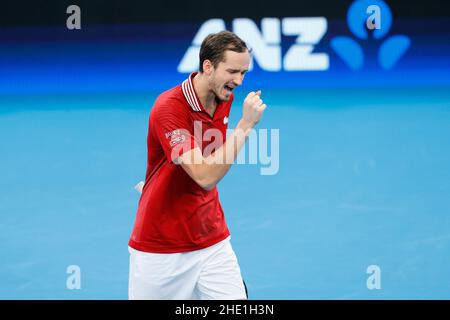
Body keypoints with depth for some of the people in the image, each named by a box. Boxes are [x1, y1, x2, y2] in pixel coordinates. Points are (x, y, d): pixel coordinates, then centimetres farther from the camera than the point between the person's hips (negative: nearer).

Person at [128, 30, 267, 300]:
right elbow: (205, 177, -28)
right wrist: (247, 123, -29)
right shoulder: (169, 108, -21)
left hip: (213, 243, 6)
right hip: (160, 249, -6)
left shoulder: (225, 99, 2)